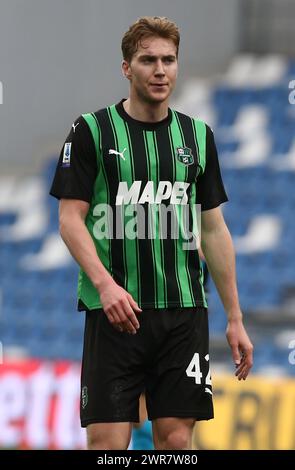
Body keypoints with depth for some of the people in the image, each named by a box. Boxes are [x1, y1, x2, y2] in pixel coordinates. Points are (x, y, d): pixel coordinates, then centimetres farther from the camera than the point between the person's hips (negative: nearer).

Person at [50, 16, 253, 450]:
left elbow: (214, 229, 14)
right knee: (107, 442, -6)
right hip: (115, 311, -3)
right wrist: (105, 283, -22)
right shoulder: (92, 131, -1)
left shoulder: (198, 135, 11)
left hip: (185, 312, 3)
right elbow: (70, 219, -5)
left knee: (177, 438, 2)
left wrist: (235, 318, 11)